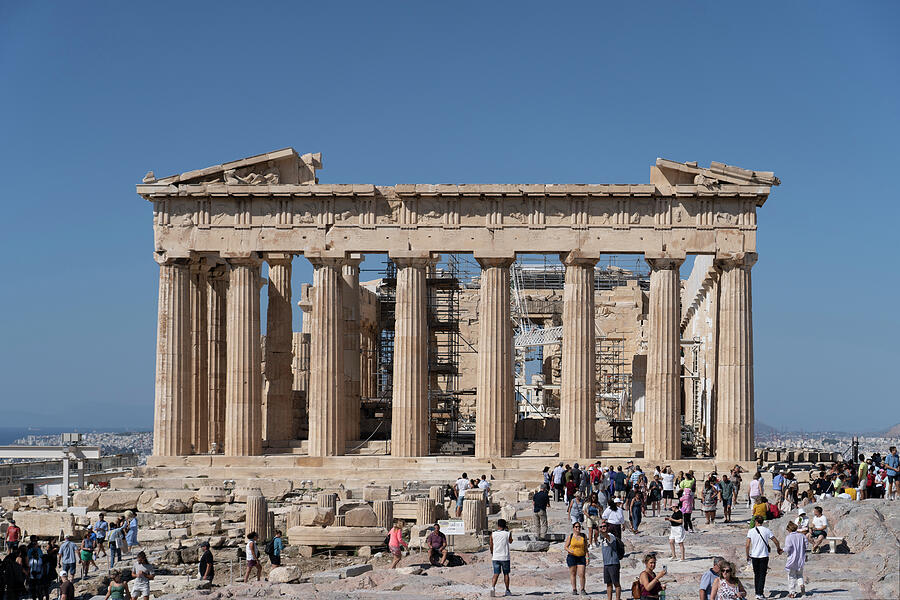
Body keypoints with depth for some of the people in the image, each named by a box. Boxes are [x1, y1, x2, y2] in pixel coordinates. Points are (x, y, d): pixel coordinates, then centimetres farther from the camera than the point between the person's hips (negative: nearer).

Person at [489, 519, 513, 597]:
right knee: (506, 574, 12)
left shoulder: (493, 534, -1)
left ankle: (492, 587, -21)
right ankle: (507, 591, 21)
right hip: (505, 557, -1)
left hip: (495, 557, 1)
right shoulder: (507, 534, -4)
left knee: (496, 574, 2)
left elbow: (491, 546, 5)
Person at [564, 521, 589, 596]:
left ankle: (582, 590, 3)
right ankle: (574, 589, 12)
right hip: (572, 557, -1)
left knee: (582, 574, -7)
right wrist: (569, 550, -19)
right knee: (573, 574, 3)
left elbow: (586, 548, 9)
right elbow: (566, 547, 2)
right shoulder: (570, 536, 1)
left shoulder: (584, 536, 7)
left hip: (581, 557, 1)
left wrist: (587, 557, 1)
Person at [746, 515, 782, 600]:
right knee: (762, 575, 2)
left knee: (756, 575, 13)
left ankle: (757, 593, 16)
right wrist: (779, 549, 17)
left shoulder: (751, 531, -4)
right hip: (764, 556, -1)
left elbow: (747, 546, -5)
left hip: (754, 556, 1)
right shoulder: (767, 530, -5)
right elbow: (776, 541, -2)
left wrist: (748, 556, 7)